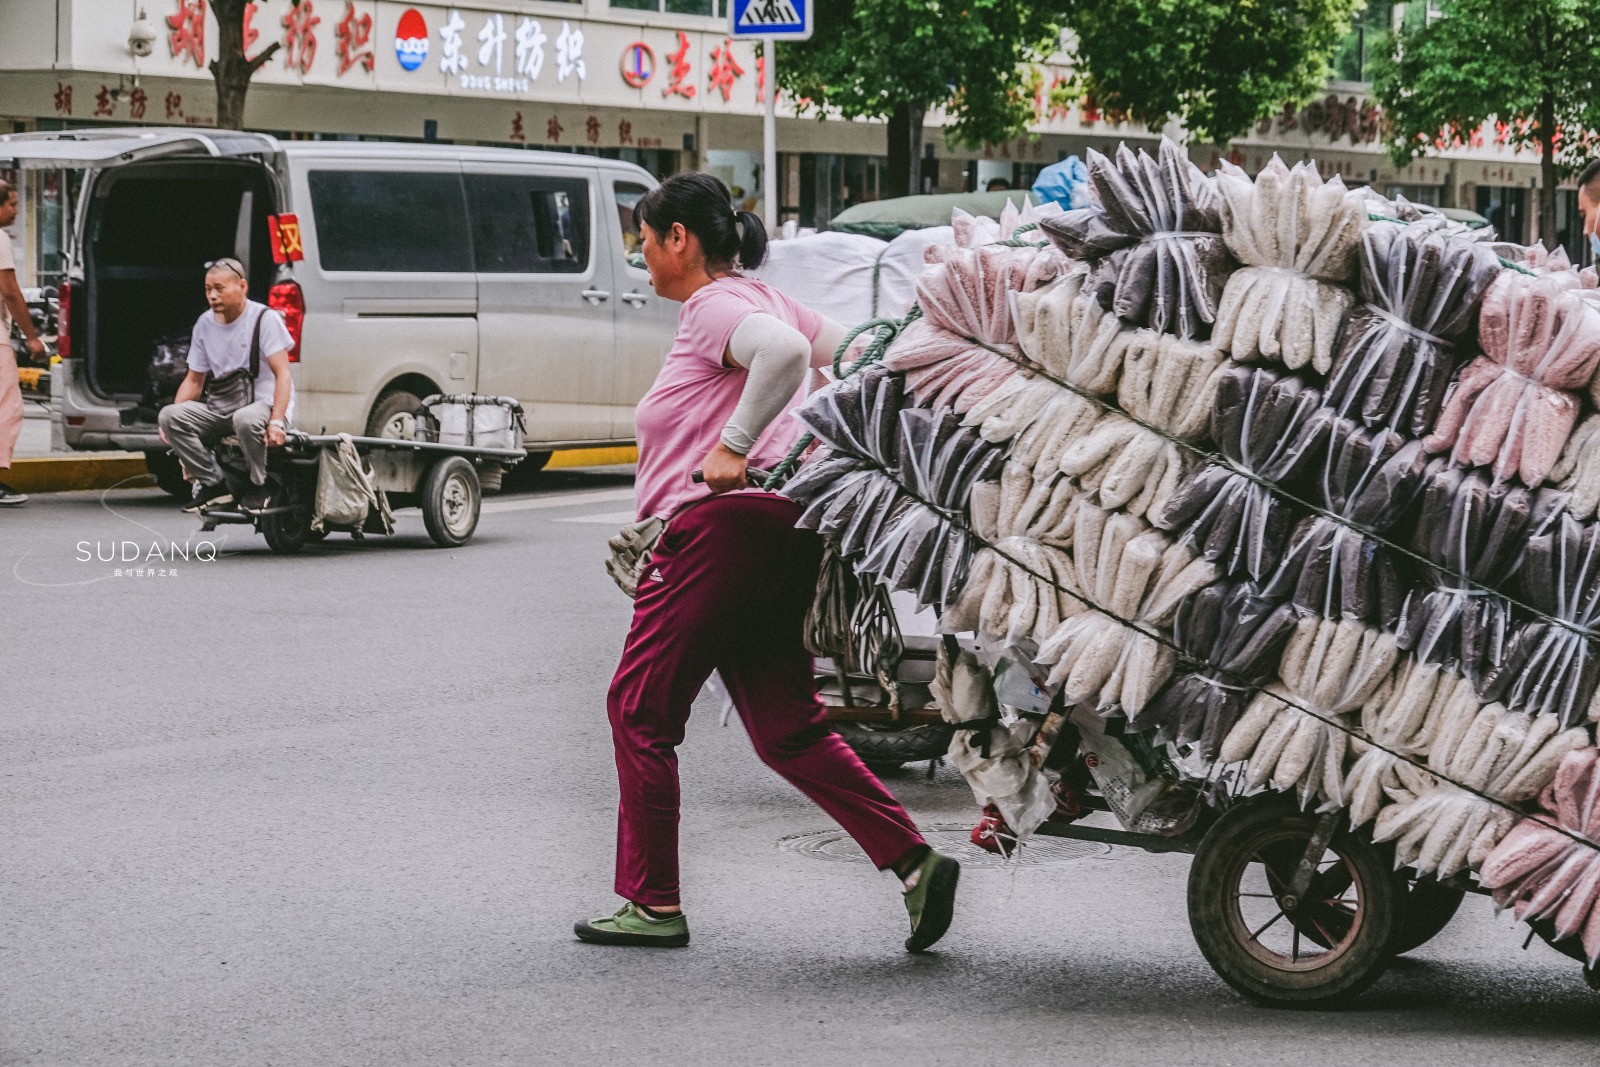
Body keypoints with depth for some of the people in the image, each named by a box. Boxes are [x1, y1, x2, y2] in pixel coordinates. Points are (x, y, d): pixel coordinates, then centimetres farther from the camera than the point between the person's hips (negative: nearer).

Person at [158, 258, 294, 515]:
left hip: (264, 404, -6)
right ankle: (213, 484, -10)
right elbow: (194, 380, 15)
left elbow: (282, 374, -14)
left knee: (247, 420, -41)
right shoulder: (205, 324, 10)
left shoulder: (265, 318, -7)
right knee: (169, 416, -16)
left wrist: (276, 422, -28)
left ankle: (258, 487, -16)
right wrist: (174, 420, -2)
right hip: (223, 410, 6)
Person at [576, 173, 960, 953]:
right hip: (784, 531, 10)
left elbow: (785, 351, -29)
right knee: (786, 727, 9)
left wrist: (735, 445, -25)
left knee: (640, 709, 3)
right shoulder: (763, 302, 20)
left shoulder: (715, 308, -8)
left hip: (721, 526, -10)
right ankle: (912, 860, -4)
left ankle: (652, 902, 6)